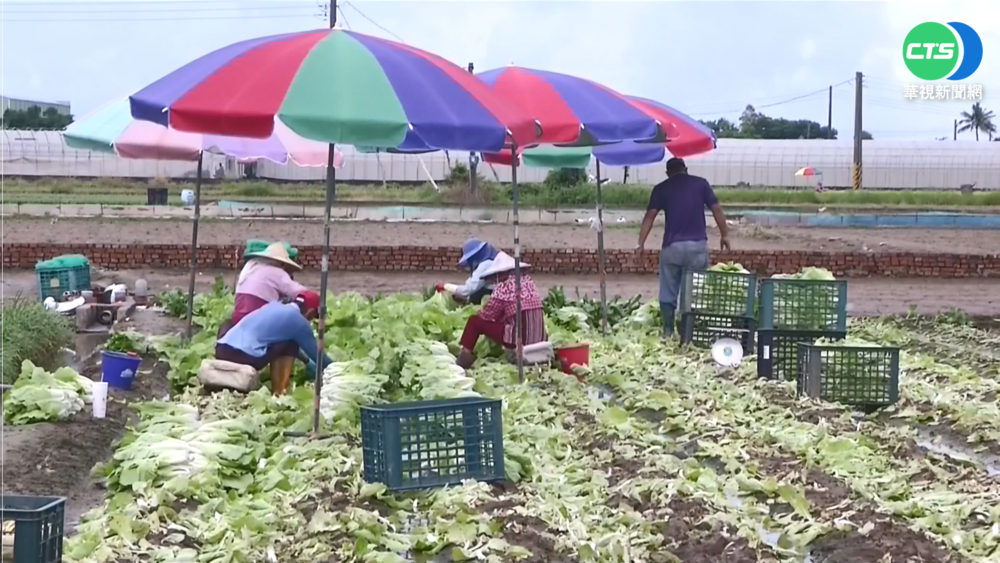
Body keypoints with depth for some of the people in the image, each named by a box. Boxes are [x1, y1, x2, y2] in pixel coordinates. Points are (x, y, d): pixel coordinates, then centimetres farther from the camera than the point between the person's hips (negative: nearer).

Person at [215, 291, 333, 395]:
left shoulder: (274, 306, 26)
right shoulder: (299, 321, 6)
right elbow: (316, 353, 17)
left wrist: (306, 360, 52)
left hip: (221, 350, 7)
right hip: (244, 356, -7)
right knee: (290, 346, 11)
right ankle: (279, 392, 6)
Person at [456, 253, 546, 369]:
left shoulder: (503, 286, -6)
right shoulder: (528, 280, 12)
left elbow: (487, 315, 1)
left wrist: (478, 313, 23)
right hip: (539, 339, 7)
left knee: (474, 321, 6)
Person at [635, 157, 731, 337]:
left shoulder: (661, 188, 6)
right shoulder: (701, 183, 7)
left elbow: (650, 216, -1)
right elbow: (716, 210, 4)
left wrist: (641, 244, -1)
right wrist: (724, 234, 13)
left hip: (672, 246, 0)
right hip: (697, 245, 0)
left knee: (668, 292, 8)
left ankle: (668, 332, 9)